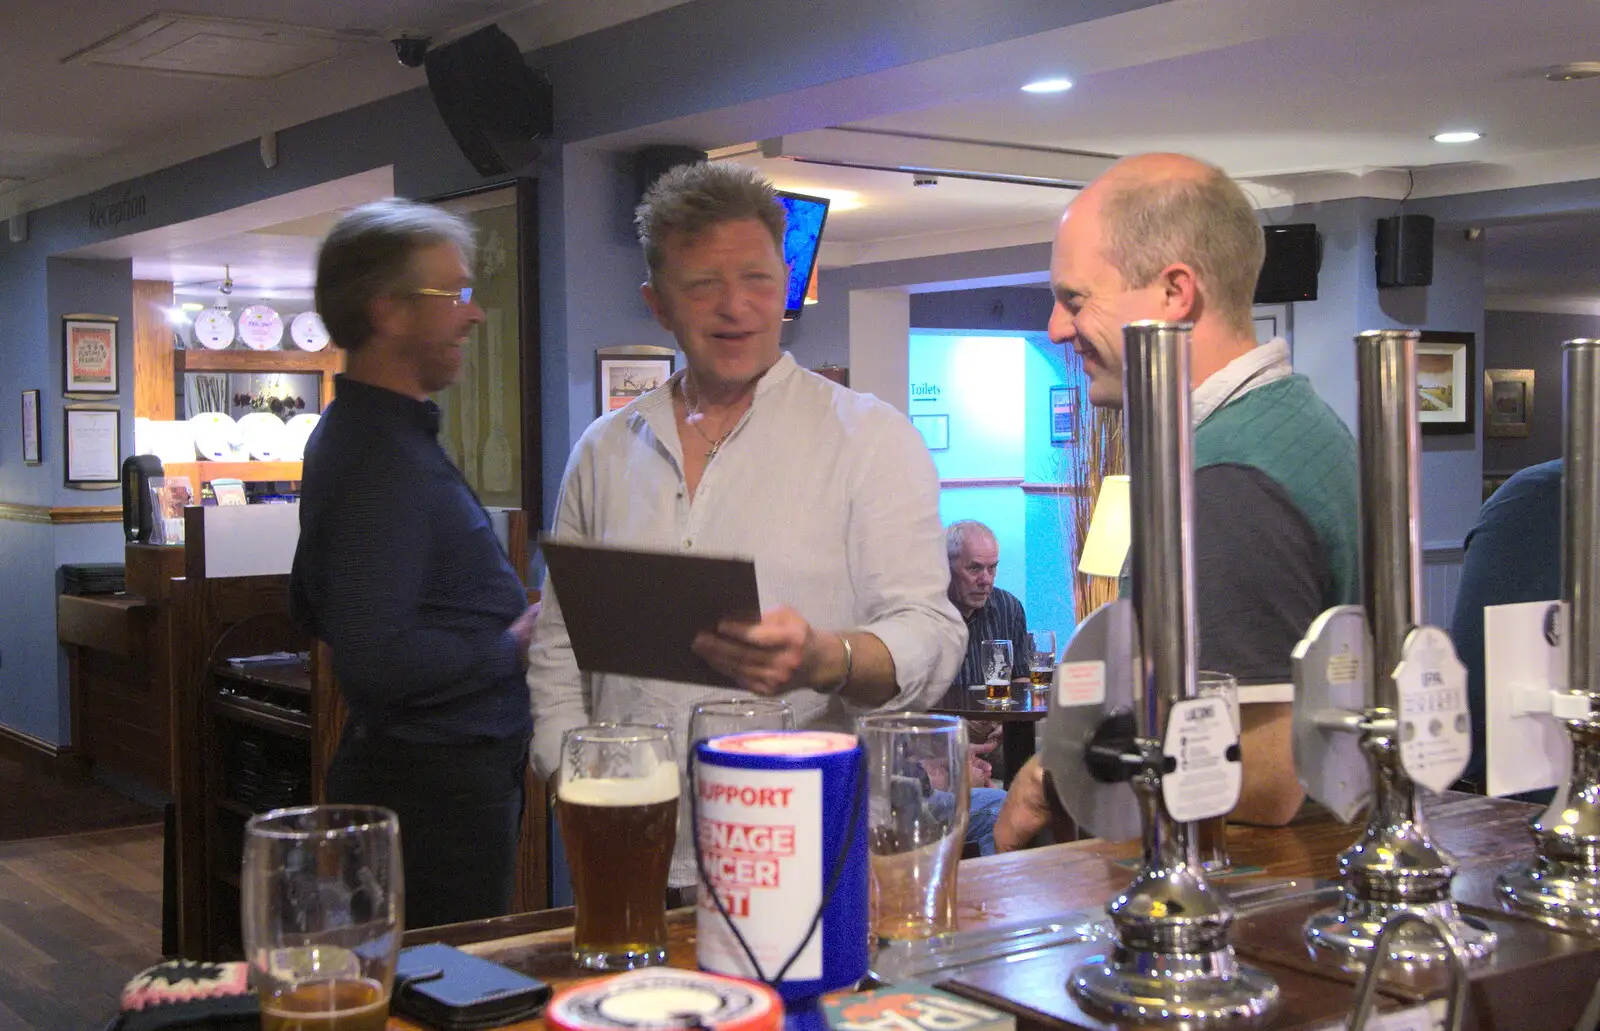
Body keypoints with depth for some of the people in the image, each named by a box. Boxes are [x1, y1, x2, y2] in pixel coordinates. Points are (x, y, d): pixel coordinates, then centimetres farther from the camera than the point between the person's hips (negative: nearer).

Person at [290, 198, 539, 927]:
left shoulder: (358, 434, 13)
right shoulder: (379, 458, -21)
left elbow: (315, 606, 22)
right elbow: (375, 657, -29)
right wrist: (512, 645, -16)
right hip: (439, 785, -11)